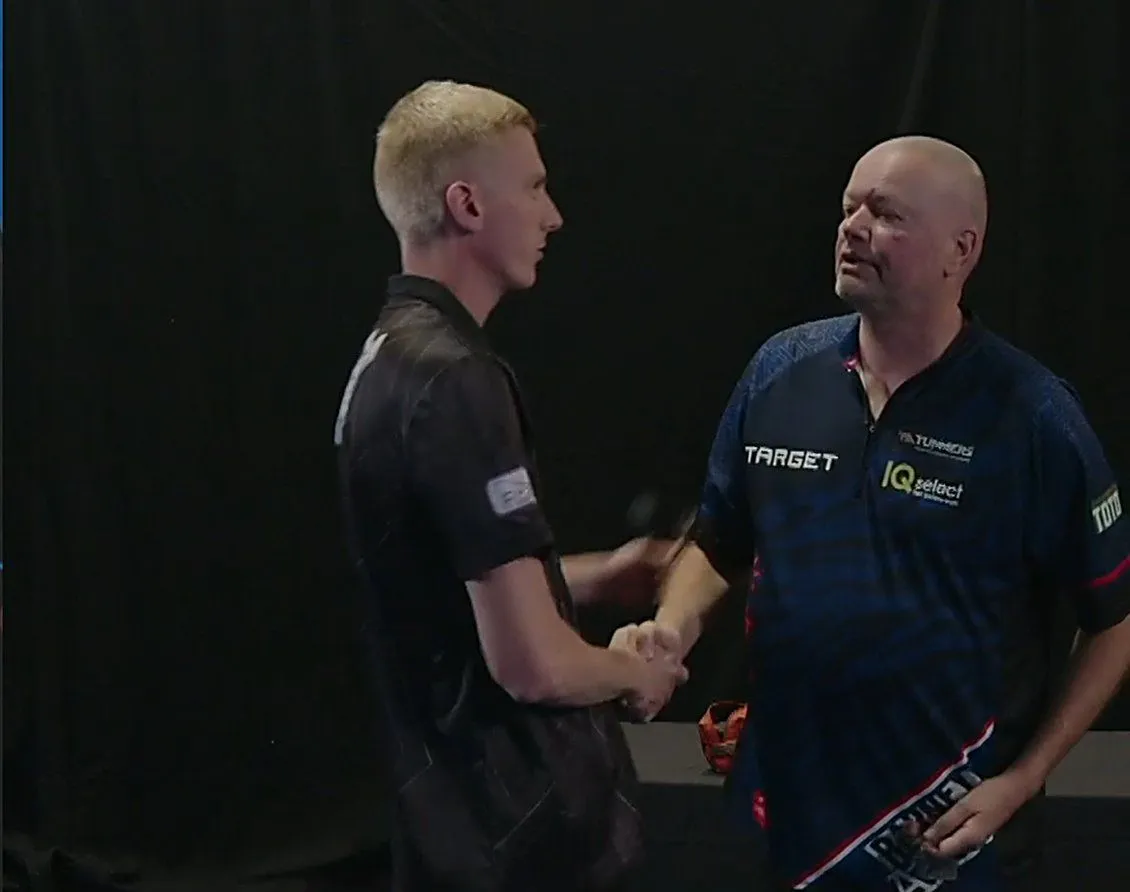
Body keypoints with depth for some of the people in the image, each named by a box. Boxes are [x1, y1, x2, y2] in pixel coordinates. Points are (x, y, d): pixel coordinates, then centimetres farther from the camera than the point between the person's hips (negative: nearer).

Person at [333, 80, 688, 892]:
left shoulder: (392, 359, 8)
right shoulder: (456, 380, -24)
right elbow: (534, 663, -26)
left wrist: (601, 576, 17)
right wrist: (640, 673, -7)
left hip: (463, 801, 9)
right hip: (517, 825, -9)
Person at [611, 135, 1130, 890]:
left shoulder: (1033, 418, -12)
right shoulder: (780, 372, -2)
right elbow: (719, 540, 10)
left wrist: (1021, 782, -9)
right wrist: (671, 630, -9)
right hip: (792, 807, 4)